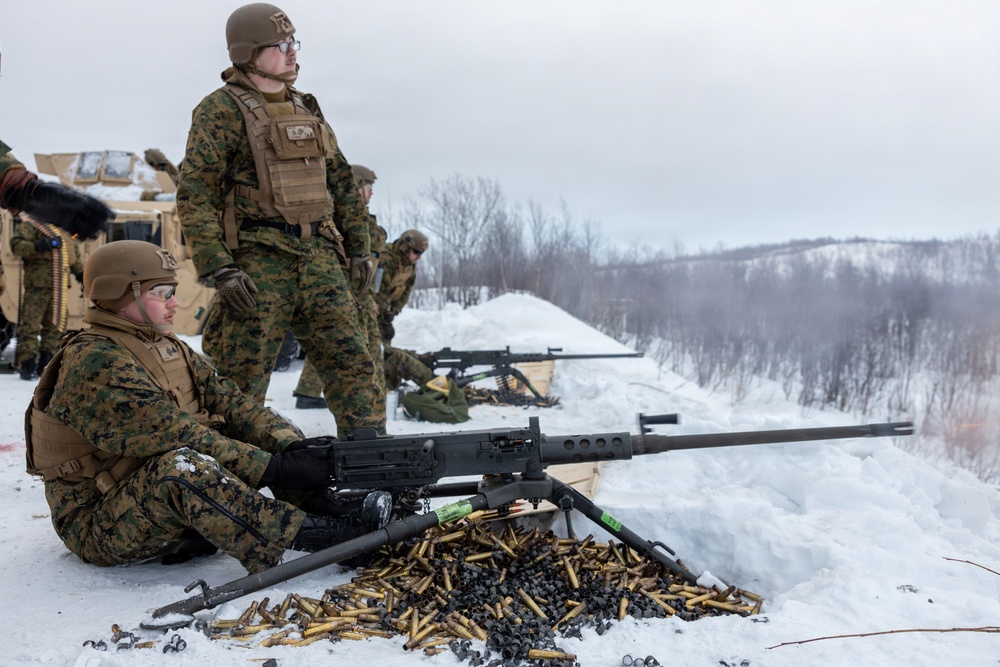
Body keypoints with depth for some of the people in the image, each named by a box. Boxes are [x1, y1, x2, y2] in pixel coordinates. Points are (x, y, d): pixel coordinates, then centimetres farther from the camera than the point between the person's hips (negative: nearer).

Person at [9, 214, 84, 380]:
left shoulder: (65, 229, 22)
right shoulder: (31, 224, -3)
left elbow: (74, 256, 31)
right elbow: (16, 245, -14)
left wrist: (81, 274, 25)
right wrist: (38, 246, -28)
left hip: (59, 287, 8)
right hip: (37, 285, -7)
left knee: (56, 323, 10)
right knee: (31, 323, -8)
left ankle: (46, 362, 20)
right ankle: (27, 364, -4)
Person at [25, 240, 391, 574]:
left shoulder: (171, 349, 10)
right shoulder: (94, 364, -18)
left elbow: (230, 402, 0)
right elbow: (173, 435, -27)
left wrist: (292, 446, -19)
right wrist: (273, 468, -30)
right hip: (102, 527, -8)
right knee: (181, 465, -36)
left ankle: (331, 510, -19)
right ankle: (308, 535, -37)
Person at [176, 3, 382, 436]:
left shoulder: (306, 108, 16)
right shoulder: (221, 110, -4)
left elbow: (342, 183, 21)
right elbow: (194, 196, -10)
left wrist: (359, 249, 15)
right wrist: (219, 270, -17)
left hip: (319, 259, 6)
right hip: (258, 265, -6)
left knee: (352, 362, 4)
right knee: (240, 383, 0)